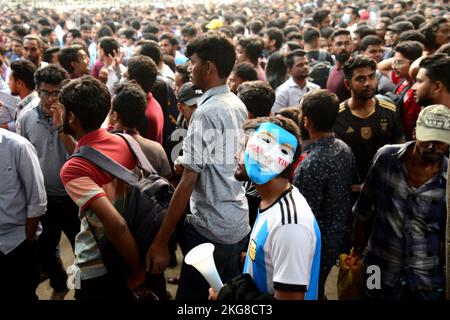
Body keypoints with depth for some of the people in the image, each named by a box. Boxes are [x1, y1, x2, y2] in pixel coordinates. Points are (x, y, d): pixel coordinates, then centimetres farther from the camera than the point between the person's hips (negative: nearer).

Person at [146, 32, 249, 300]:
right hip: (238, 224, 8)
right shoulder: (239, 105, 6)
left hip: (209, 229, -8)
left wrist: (161, 241, -18)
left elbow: (188, 181, -21)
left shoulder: (206, 112, -19)